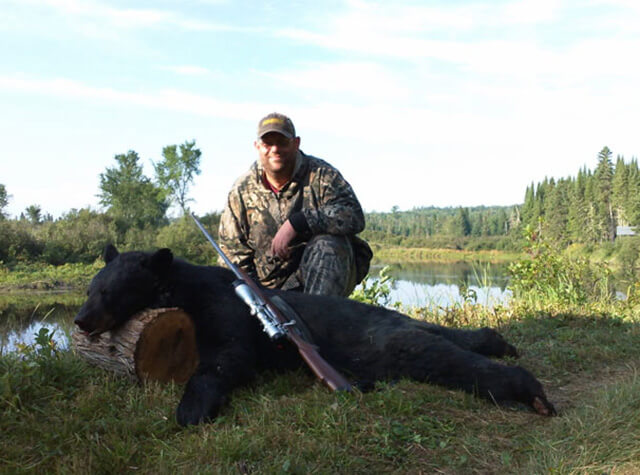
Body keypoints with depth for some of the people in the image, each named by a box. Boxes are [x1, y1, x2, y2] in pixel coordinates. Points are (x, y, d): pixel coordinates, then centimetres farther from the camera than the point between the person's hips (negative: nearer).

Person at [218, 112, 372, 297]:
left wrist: (297, 223, -29)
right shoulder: (241, 191, 4)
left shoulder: (320, 174, -4)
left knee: (328, 242, -32)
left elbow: (354, 215, -21)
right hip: (272, 288, 3)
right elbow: (232, 250, 7)